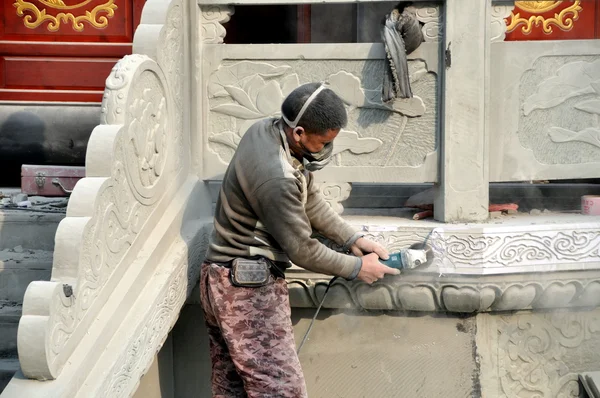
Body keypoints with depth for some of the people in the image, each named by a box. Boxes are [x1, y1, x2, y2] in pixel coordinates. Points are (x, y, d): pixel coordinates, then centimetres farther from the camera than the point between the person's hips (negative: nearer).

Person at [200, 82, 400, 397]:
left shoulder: (268, 130, 0)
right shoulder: (276, 179, -28)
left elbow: (310, 199, 12)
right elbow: (302, 250, -16)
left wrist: (352, 239, 8)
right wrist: (357, 268, -3)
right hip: (249, 291, -10)